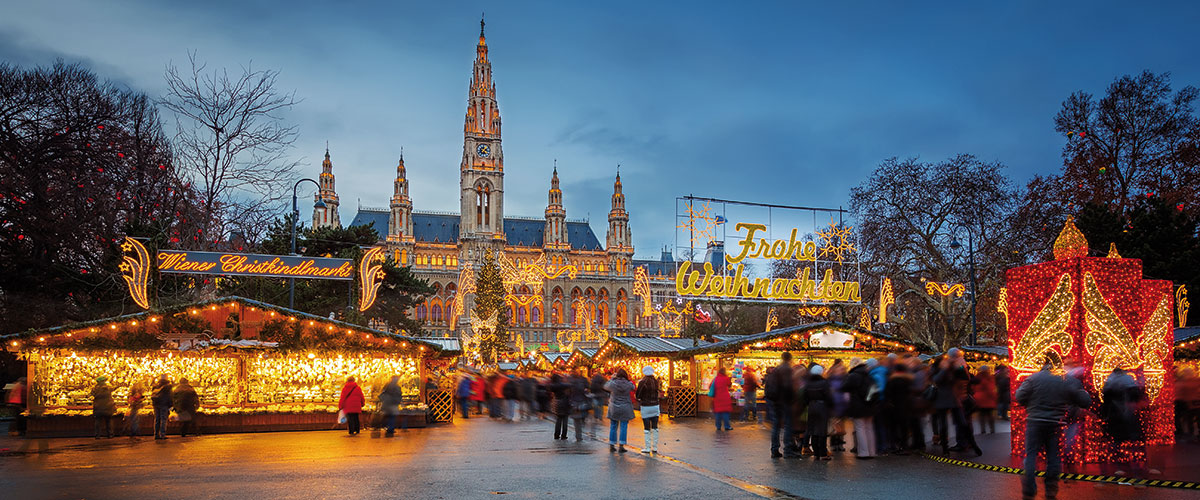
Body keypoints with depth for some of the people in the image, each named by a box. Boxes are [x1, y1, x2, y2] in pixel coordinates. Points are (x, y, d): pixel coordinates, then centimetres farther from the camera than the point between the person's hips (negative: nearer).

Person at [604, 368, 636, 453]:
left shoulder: (613, 383, -12)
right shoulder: (628, 384, -9)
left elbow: (605, 386, 8)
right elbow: (633, 387, 13)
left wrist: (612, 378, 16)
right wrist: (628, 379, 16)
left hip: (614, 408, 1)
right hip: (625, 408, -1)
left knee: (613, 427, 10)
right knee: (623, 427, 4)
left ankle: (611, 446, 13)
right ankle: (621, 446, 1)